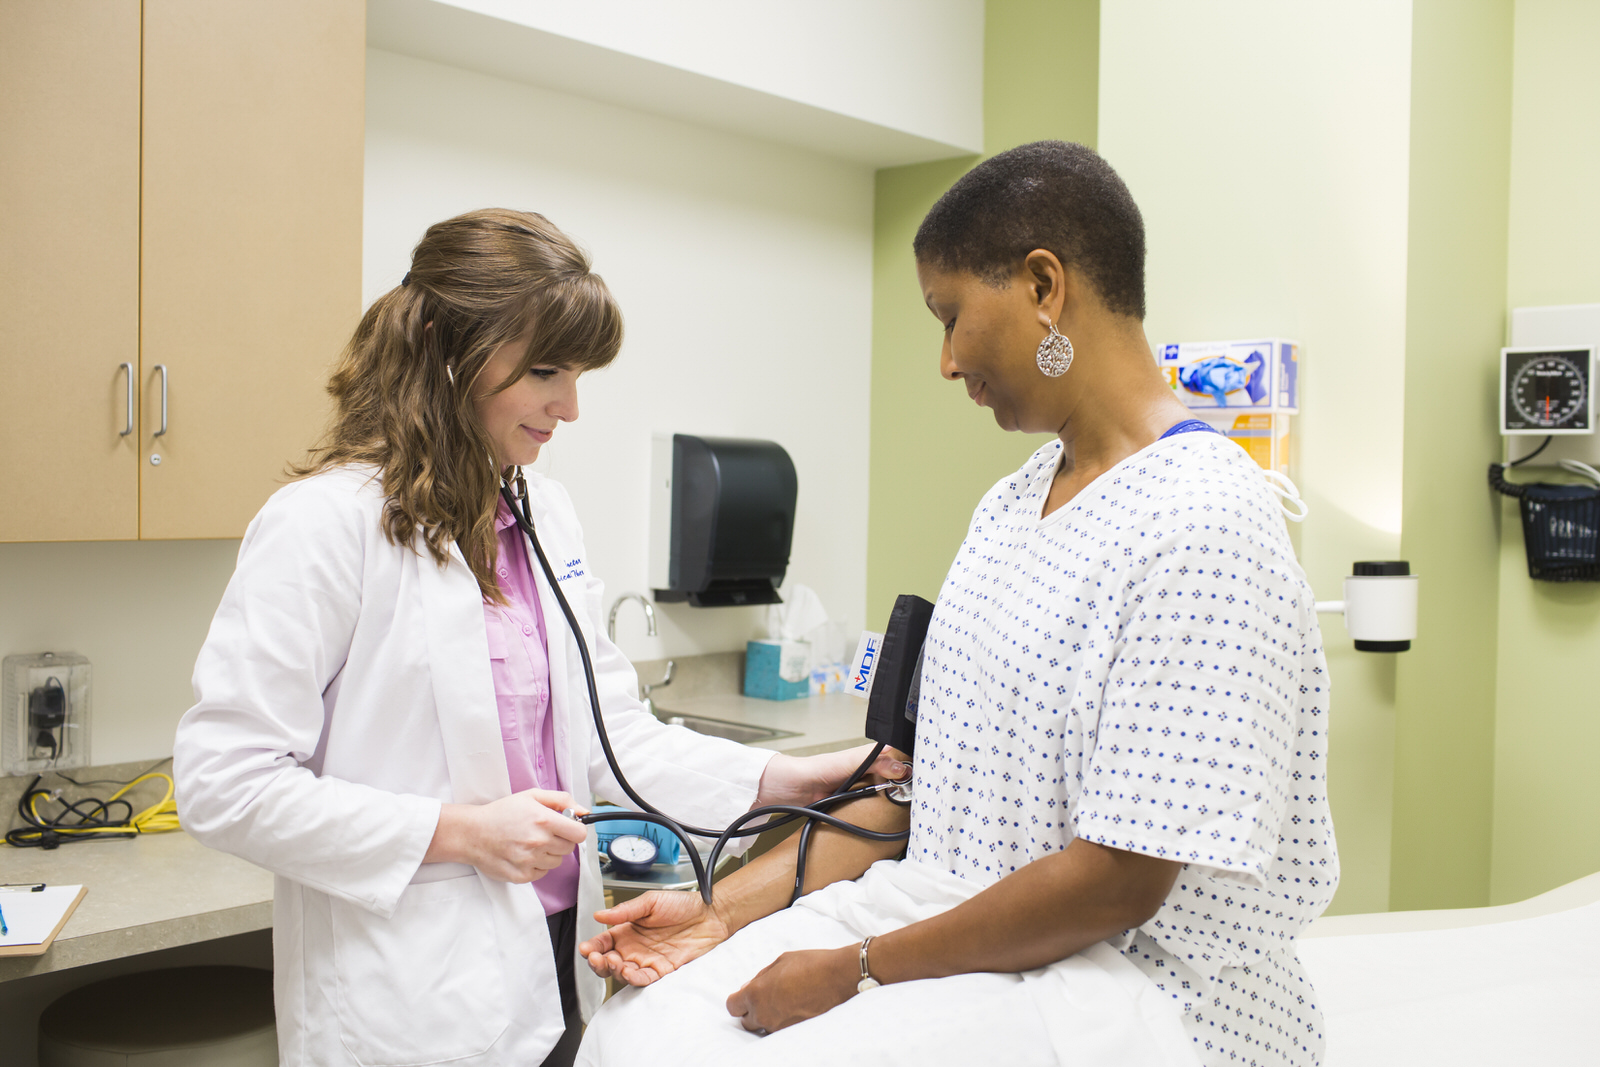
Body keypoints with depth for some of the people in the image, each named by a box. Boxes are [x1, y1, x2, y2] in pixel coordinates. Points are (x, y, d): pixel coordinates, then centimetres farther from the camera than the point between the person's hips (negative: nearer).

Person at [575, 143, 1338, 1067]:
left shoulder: (1203, 522, -18)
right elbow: (932, 780, 10)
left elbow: (1119, 885, -19)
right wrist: (726, 910, 3)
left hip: (1135, 981, -7)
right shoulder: (1008, 506, 10)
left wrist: (855, 970, -13)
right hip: (949, 921, 7)